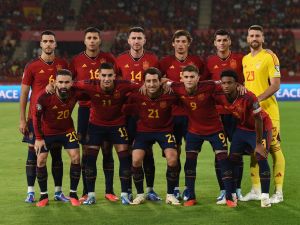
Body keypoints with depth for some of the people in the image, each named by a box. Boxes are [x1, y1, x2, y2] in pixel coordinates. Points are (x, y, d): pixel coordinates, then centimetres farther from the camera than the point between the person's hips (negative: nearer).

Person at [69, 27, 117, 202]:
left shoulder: (108, 58, 4)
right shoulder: (77, 61, 4)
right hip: (85, 109, 0)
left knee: (107, 150, 3)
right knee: (86, 151, 2)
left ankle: (109, 190, 9)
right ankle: (86, 192, 8)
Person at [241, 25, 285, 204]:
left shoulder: (269, 57, -6)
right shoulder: (245, 59, 15)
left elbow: (276, 85, -13)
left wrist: (258, 99, -23)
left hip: (268, 110, -7)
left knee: (274, 148, -5)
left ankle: (279, 192, -1)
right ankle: (256, 190, 17)